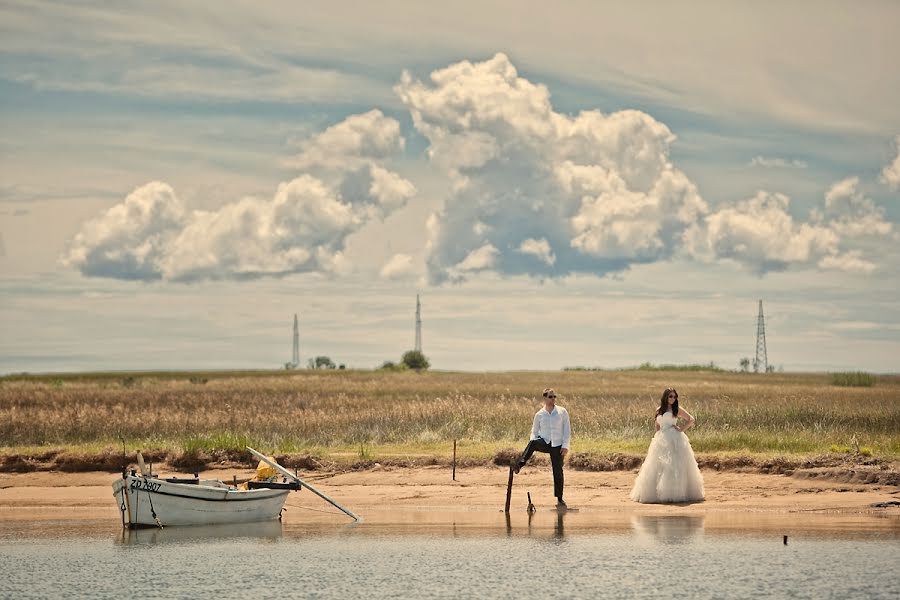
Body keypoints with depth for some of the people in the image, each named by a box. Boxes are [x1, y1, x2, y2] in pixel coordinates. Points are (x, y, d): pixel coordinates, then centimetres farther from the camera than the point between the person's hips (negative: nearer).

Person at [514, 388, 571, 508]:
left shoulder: (562, 412, 3)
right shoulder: (539, 415, 6)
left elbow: (567, 430, 2)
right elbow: (534, 432, 12)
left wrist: (565, 446, -7)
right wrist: (533, 441, -8)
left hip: (557, 446, 0)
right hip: (544, 443, 0)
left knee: (558, 471, -3)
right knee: (532, 443, -34)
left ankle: (560, 500, 7)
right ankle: (519, 464, -47)